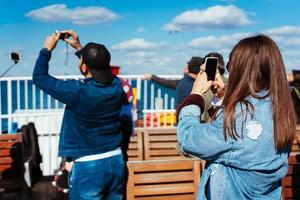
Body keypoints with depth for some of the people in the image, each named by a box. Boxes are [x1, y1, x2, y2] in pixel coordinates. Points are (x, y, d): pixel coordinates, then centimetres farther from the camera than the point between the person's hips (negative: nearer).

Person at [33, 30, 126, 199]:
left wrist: (47, 49, 8)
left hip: (89, 166, -6)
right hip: (116, 161, 6)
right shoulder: (116, 85, -5)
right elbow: (99, 68, 20)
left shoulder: (78, 92, -20)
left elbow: (39, 77, -5)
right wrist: (79, 47, 23)